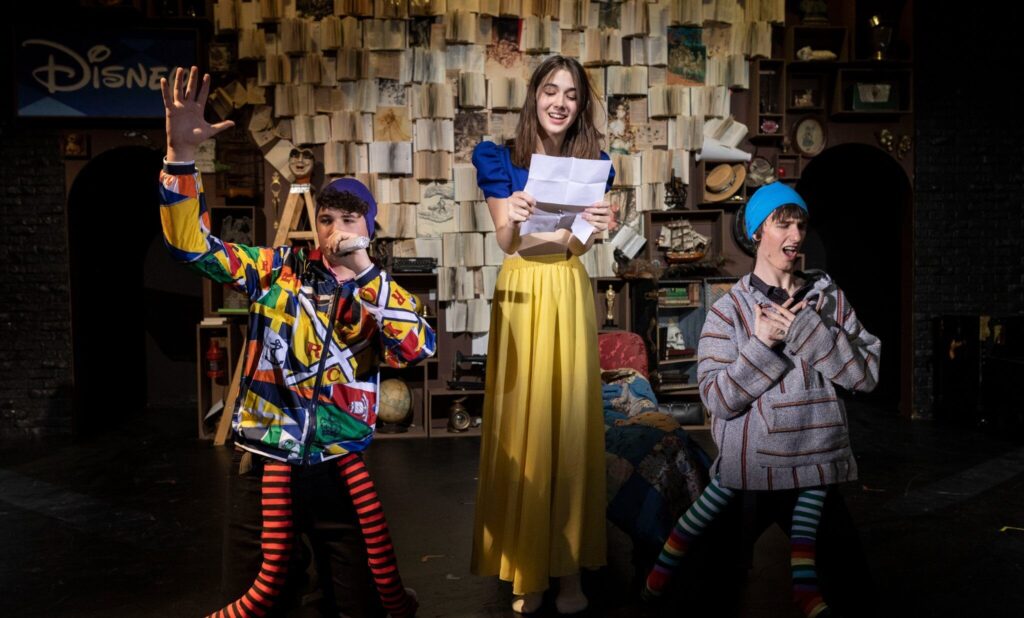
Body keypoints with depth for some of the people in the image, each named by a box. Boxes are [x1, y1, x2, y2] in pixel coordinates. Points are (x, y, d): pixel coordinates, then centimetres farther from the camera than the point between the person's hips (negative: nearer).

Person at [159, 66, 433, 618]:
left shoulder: (381, 294, 4)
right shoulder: (275, 270, 0)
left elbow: (420, 348, -14)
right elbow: (189, 243, -8)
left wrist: (363, 272, -15)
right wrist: (180, 152, -21)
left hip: (339, 466, 1)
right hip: (266, 462, -1)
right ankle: (292, 563, 39)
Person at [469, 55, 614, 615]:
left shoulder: (589, 161, 7)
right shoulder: (501, 159, 2)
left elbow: (580, 246, -1)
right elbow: (505, 243, -3)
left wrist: (595, 226, -23)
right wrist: (513, 218, -25)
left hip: (569, 293, 2)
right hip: (520, 291, -1)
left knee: (571, 420, 1)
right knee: (521, 420, -1)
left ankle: (569, 564, 10)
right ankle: (523, 567, 9)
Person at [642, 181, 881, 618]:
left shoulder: (828, 298, 4)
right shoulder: (730, 310, -4)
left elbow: (868, 374, -5)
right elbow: (718, 398, -12)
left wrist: (807, 329, -13)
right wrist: (761, 345, -20)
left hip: (816, 448, 2)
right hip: (750, 455, -2)